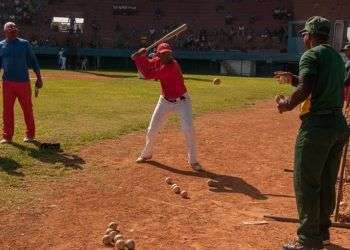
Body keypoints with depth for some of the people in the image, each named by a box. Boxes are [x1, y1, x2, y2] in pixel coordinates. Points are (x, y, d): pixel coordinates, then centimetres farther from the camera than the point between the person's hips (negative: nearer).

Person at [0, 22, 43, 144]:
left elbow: (33, 61, 4)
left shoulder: (24, 44, 3)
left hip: (23, 82, -1)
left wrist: (39, 78, 0)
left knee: (28, 109, 3)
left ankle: (30, 134, 17)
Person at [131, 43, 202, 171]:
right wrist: (141, 56, -13)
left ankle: (193, 161, -3)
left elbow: (148, 74, -31)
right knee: (152, 130, 9)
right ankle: (146, 154, 33)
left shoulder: (171, 66, -30)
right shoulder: (158, 61, -8)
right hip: (165, 101, 6)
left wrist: (137, 57, -23)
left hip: (181, 101, -6)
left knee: (188, 129, -18)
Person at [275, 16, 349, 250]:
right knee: (328, 182, 18)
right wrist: (294, 79, 23)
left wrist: (287, 104, -6)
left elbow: (305, 90, -21)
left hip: (317, 125, -9)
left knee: (306, 183, -2)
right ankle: (323, 231, 31)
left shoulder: (311, 55, -9)